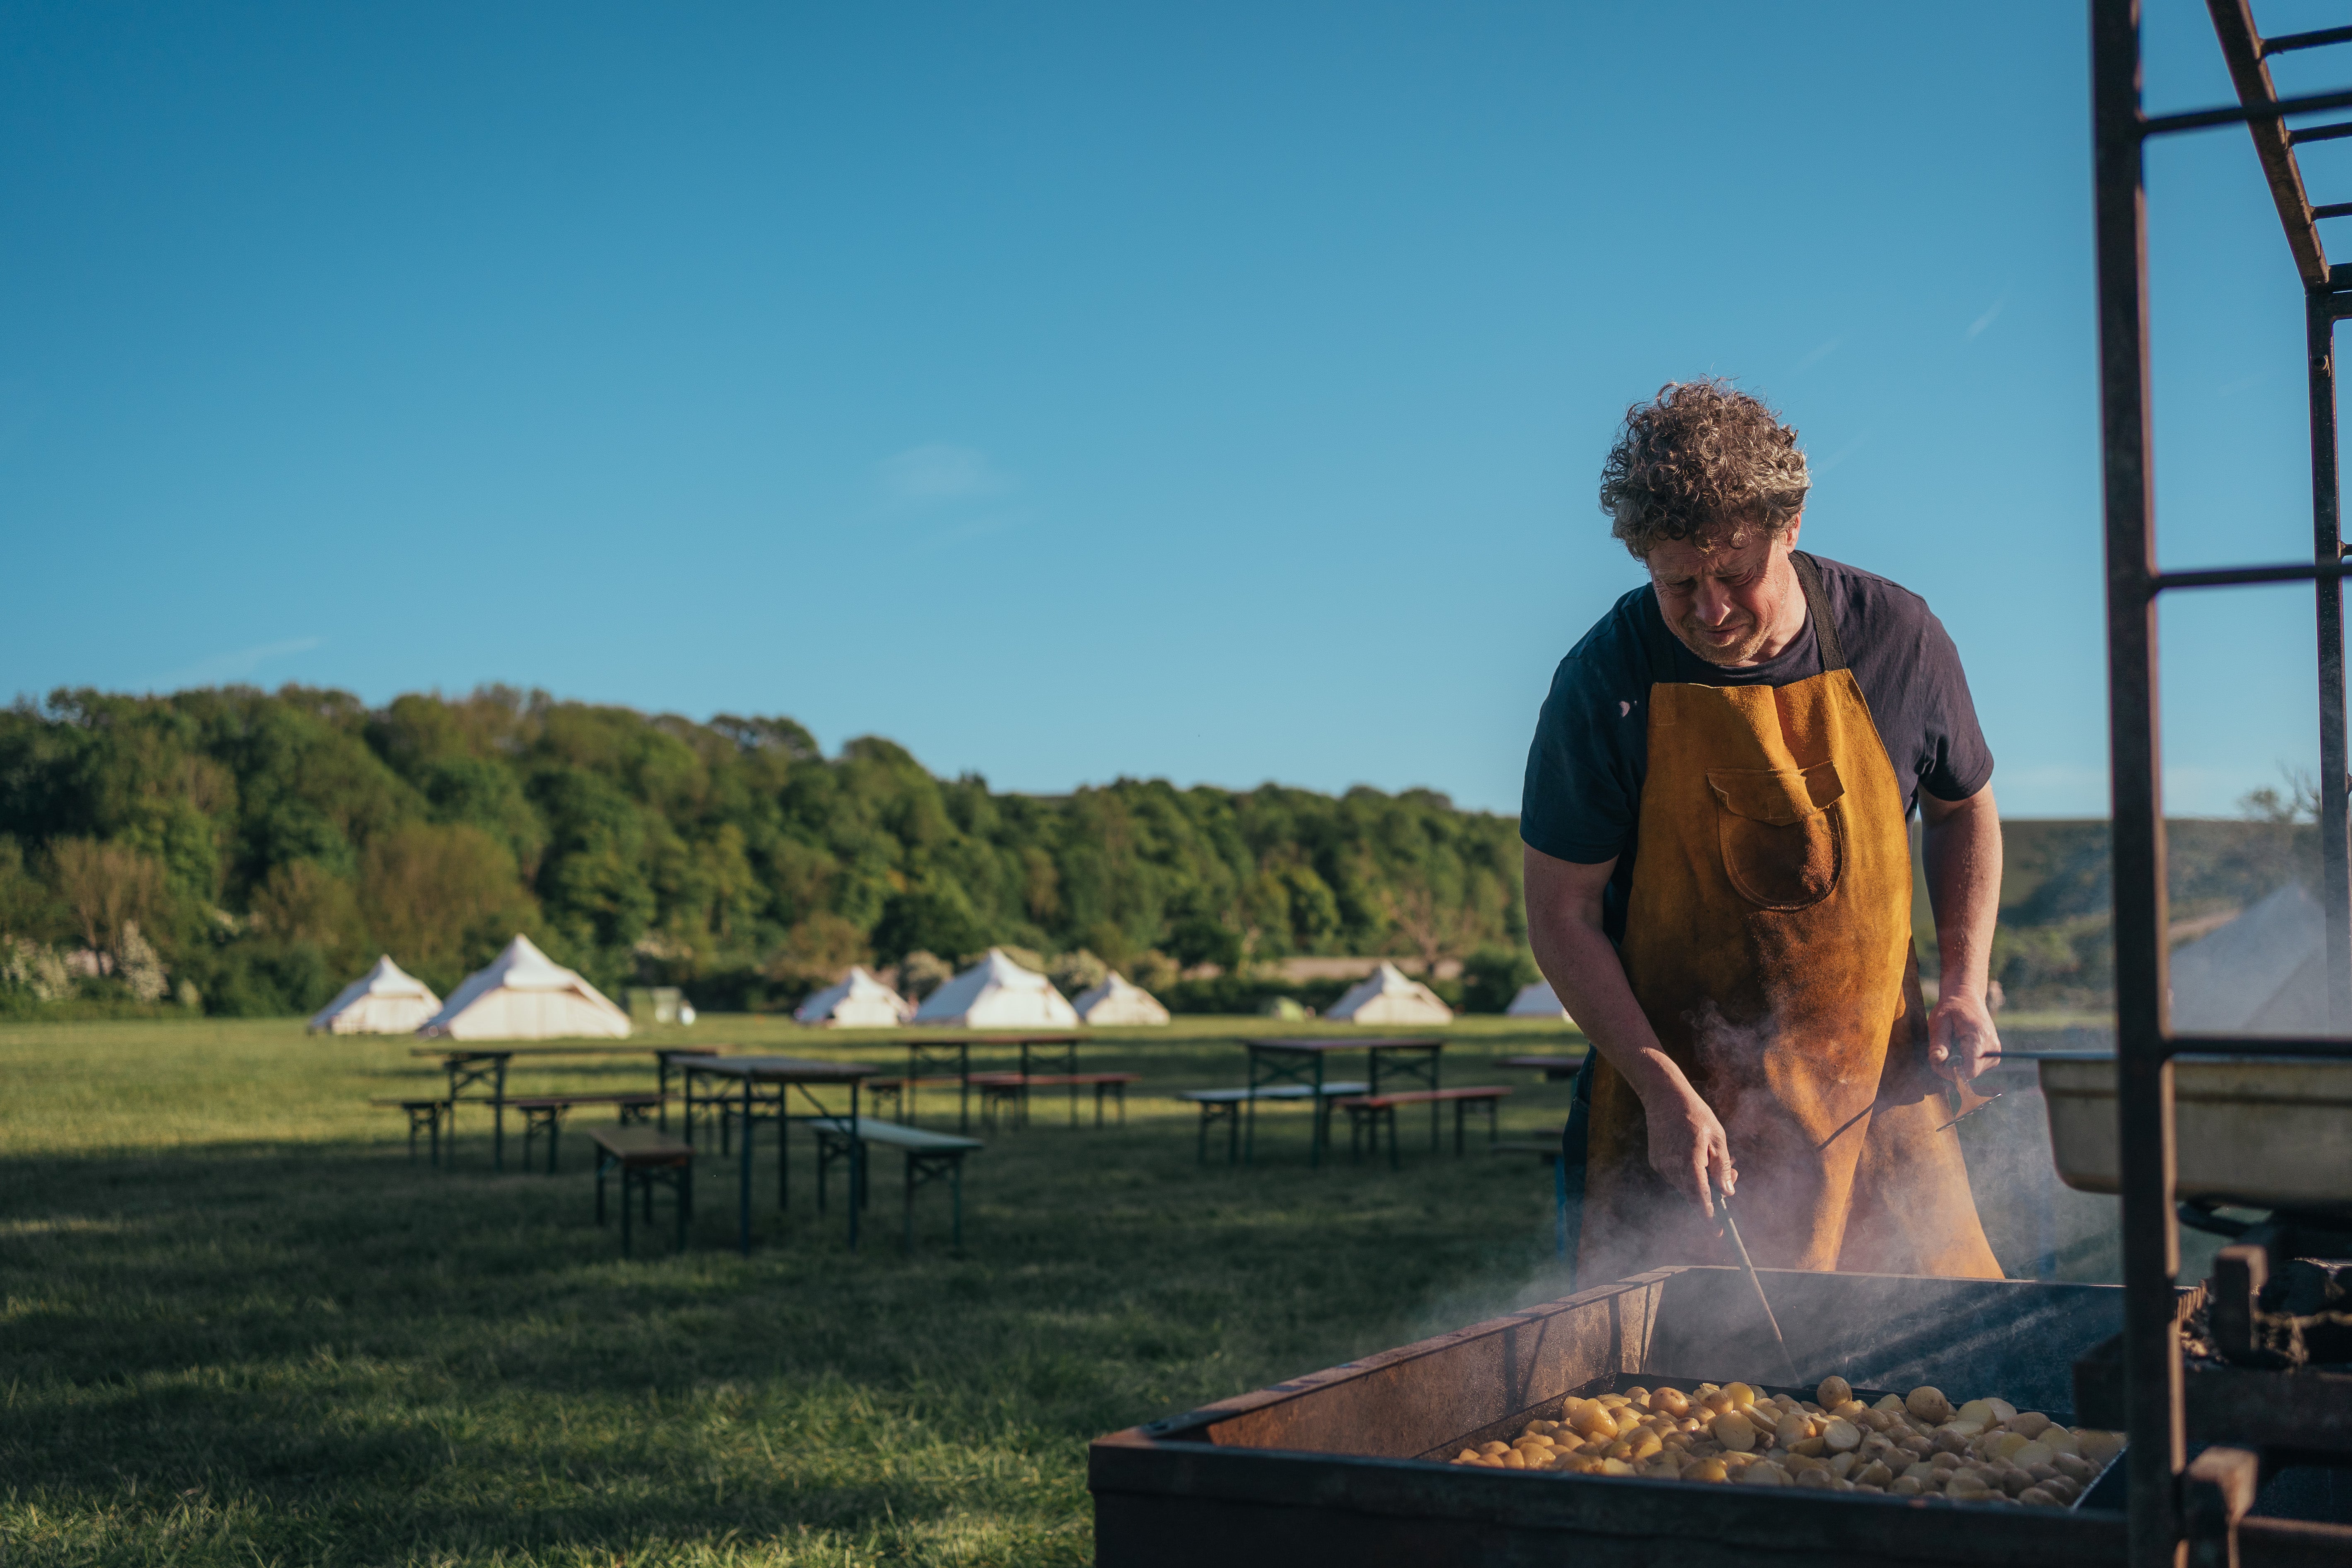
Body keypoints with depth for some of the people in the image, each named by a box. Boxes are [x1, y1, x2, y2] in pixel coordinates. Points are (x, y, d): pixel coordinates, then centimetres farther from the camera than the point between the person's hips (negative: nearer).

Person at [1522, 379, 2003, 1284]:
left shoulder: (1896, 640, -5)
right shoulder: (1606, 683, -12)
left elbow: (1964, 809, 14)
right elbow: (1561, 913, -8)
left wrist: (1964, 987, 2)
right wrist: (1666, 1092, -15)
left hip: (1876, 1080, 2)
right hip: (1681, 1091, -2)